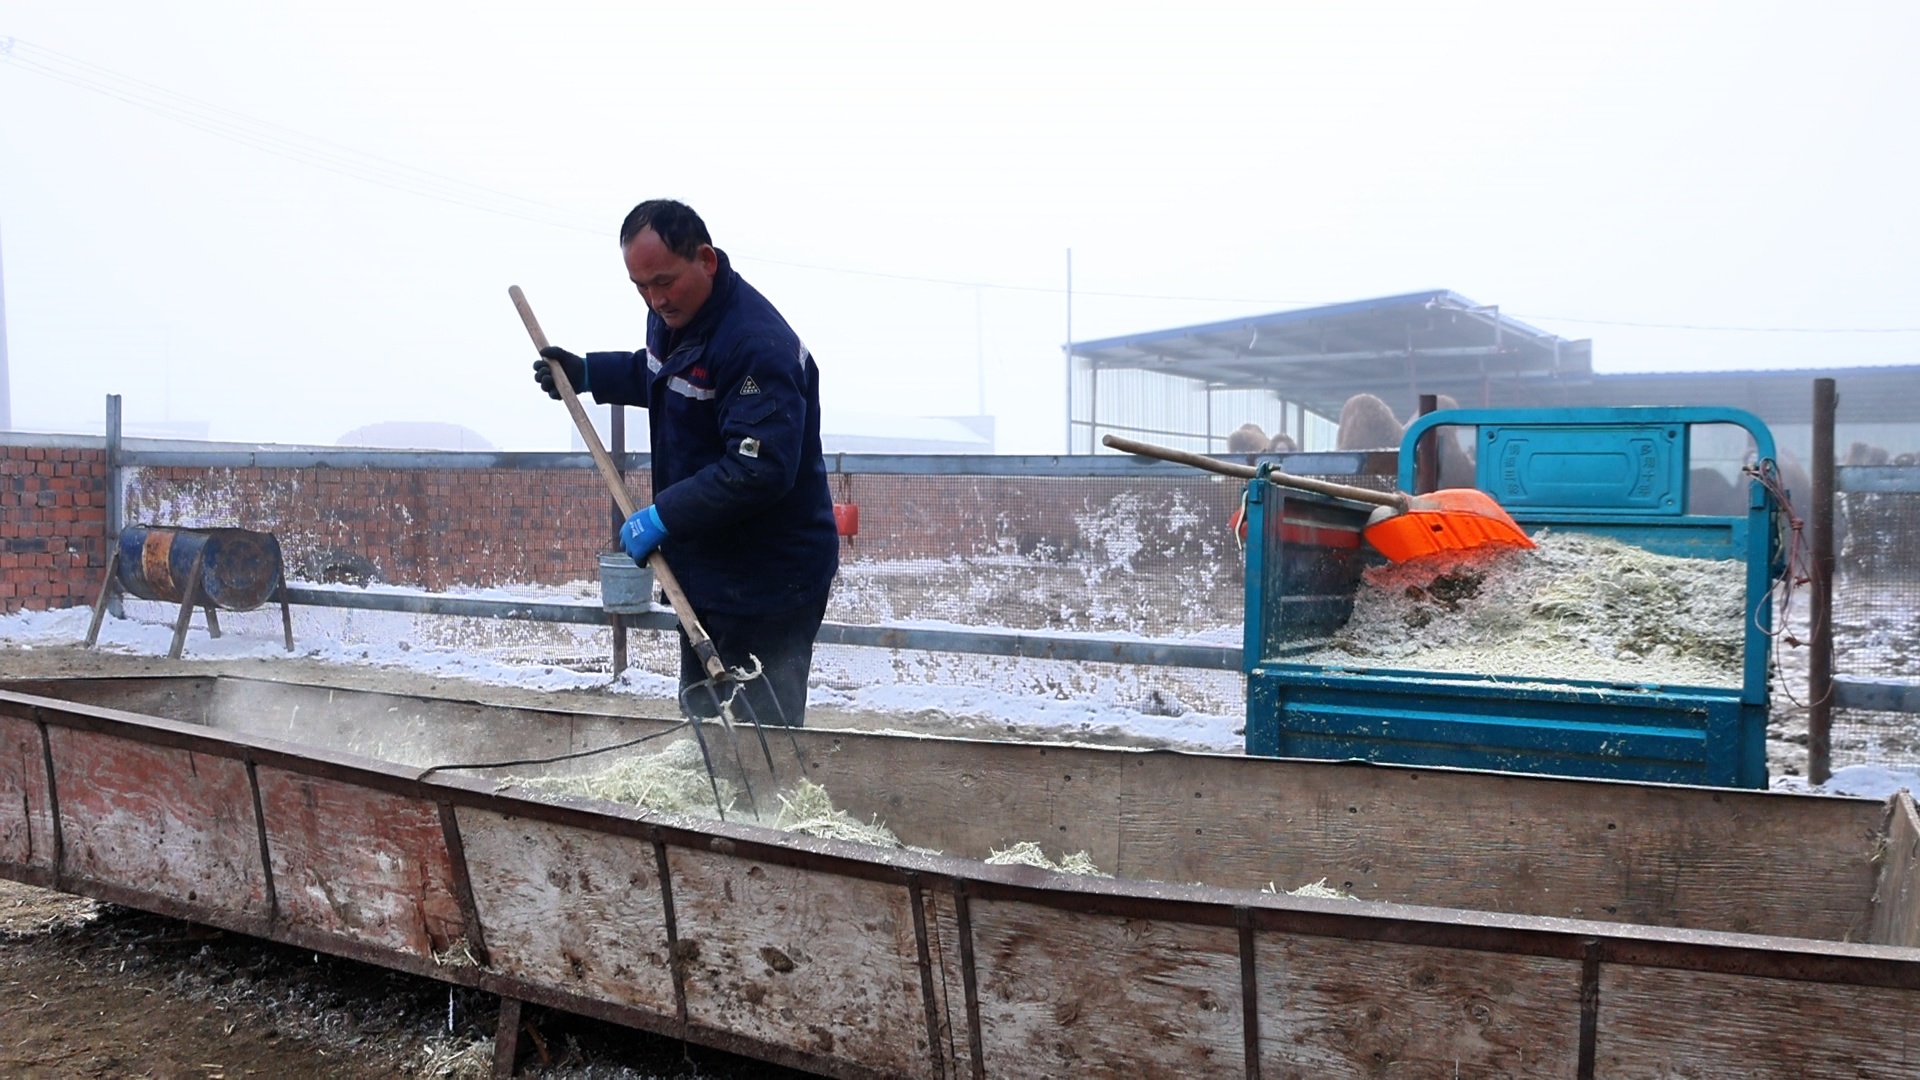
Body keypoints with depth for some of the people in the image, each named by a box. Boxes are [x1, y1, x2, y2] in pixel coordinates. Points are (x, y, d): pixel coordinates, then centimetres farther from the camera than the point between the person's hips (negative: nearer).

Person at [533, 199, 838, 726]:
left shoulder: (756, 343, -26)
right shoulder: (671, 315, 6)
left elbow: (760, 471, -32)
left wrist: (664, 516, -27)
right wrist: (586, 373, 15)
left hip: (768, 584, -10)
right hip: (704, 568, 10)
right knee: (701, 719, 21)